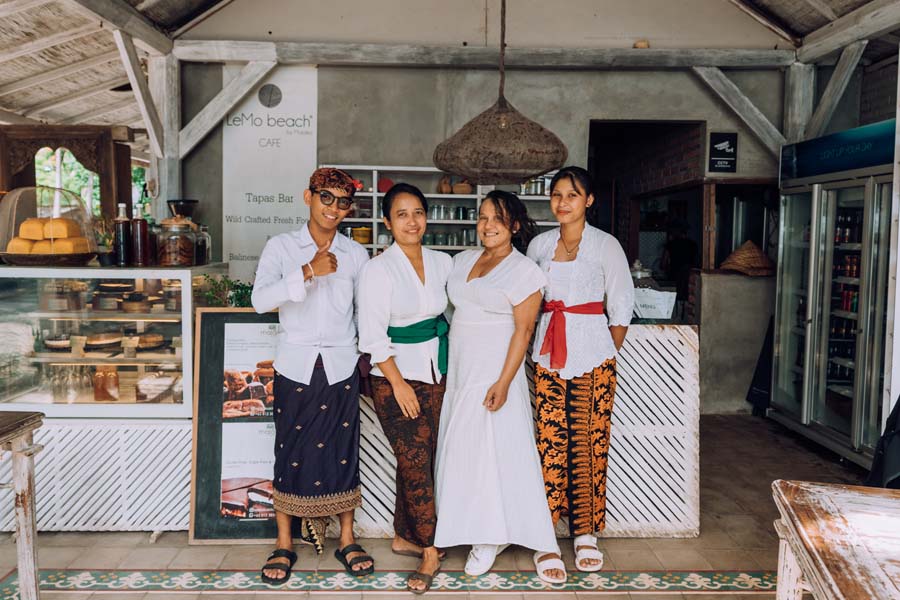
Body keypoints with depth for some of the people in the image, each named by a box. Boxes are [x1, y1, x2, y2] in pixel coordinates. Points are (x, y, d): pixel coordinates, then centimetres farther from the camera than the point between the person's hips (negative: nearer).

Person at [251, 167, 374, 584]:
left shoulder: (355, 254, 4)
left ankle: (346, 541, 21)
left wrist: (367, 352, 5)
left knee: (343, 452, 7)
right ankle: (284, 545, 20)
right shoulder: (281, 247, -2)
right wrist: (309, 272, -23)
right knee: (290, 452, 5)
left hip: (341, 367, 2)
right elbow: (260, 300, -16)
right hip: (295, 366, -1)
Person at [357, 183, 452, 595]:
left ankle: (404, 536, 28)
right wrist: (399, 384, -13)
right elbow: (373, 335, -12)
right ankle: (430, 552, 9)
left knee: (419, 460, 11)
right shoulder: (378, 269, -9)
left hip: (435, 373, 5)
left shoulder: (442, 263, 6)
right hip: (395, 376, -5)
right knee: (416, 462, -4)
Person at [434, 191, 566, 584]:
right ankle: (487, 538, 20)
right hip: (459, 373, 6)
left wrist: (504, 382, -19)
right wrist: (441, 367, 13)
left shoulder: (523, 271, -7)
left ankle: (542, 545, 6)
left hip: (495, 374, -6)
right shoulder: (463, 260, 12)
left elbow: (523, 331, -12)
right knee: (468, 454, 7)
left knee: (508, 453, -7)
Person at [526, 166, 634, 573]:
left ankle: (586, 532, 12)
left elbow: (621, 307, 1)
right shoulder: (539, 244, 9)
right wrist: (539, 344, 10)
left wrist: (608, 356, 0)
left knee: (588, 443, -1)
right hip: (548, 354, 3)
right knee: (550, 440, 1)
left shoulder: (605, 245, -2)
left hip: (592, 353, -3)